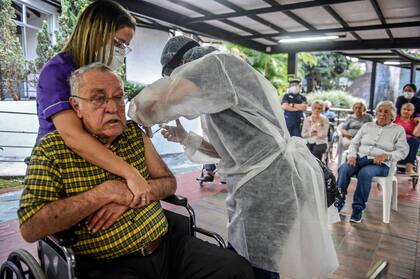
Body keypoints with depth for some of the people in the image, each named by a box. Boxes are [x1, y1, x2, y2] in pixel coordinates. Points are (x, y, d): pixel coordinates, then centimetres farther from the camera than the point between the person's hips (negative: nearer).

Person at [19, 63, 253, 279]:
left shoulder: (135, 134, 8)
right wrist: (105, 193, -17)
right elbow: (30, 228, -13)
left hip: (167, 243, 5)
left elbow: (169, 182, 10)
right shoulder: (51, 150, -5)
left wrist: (130, 196, -10)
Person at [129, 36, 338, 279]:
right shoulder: (219, 89, 21)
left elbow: (147, 105, -21)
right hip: (260, 186, 10)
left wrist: (143, 116, 2)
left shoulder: (218, 63, -9)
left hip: (270, 184, -10)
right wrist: (185, 138, 17)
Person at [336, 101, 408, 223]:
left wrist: (386, 155, -16)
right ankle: (338, 202, -25)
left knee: (365, 173, -37)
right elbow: (354, 143, 15)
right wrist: (352, 155, -6)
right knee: (343, 169, -30)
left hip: (380, 164, -3)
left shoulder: (398, 130, 11)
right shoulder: (367, 126, 19)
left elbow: (403, 151, 3)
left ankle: (358, 208, -25)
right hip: (360, 158, 3)